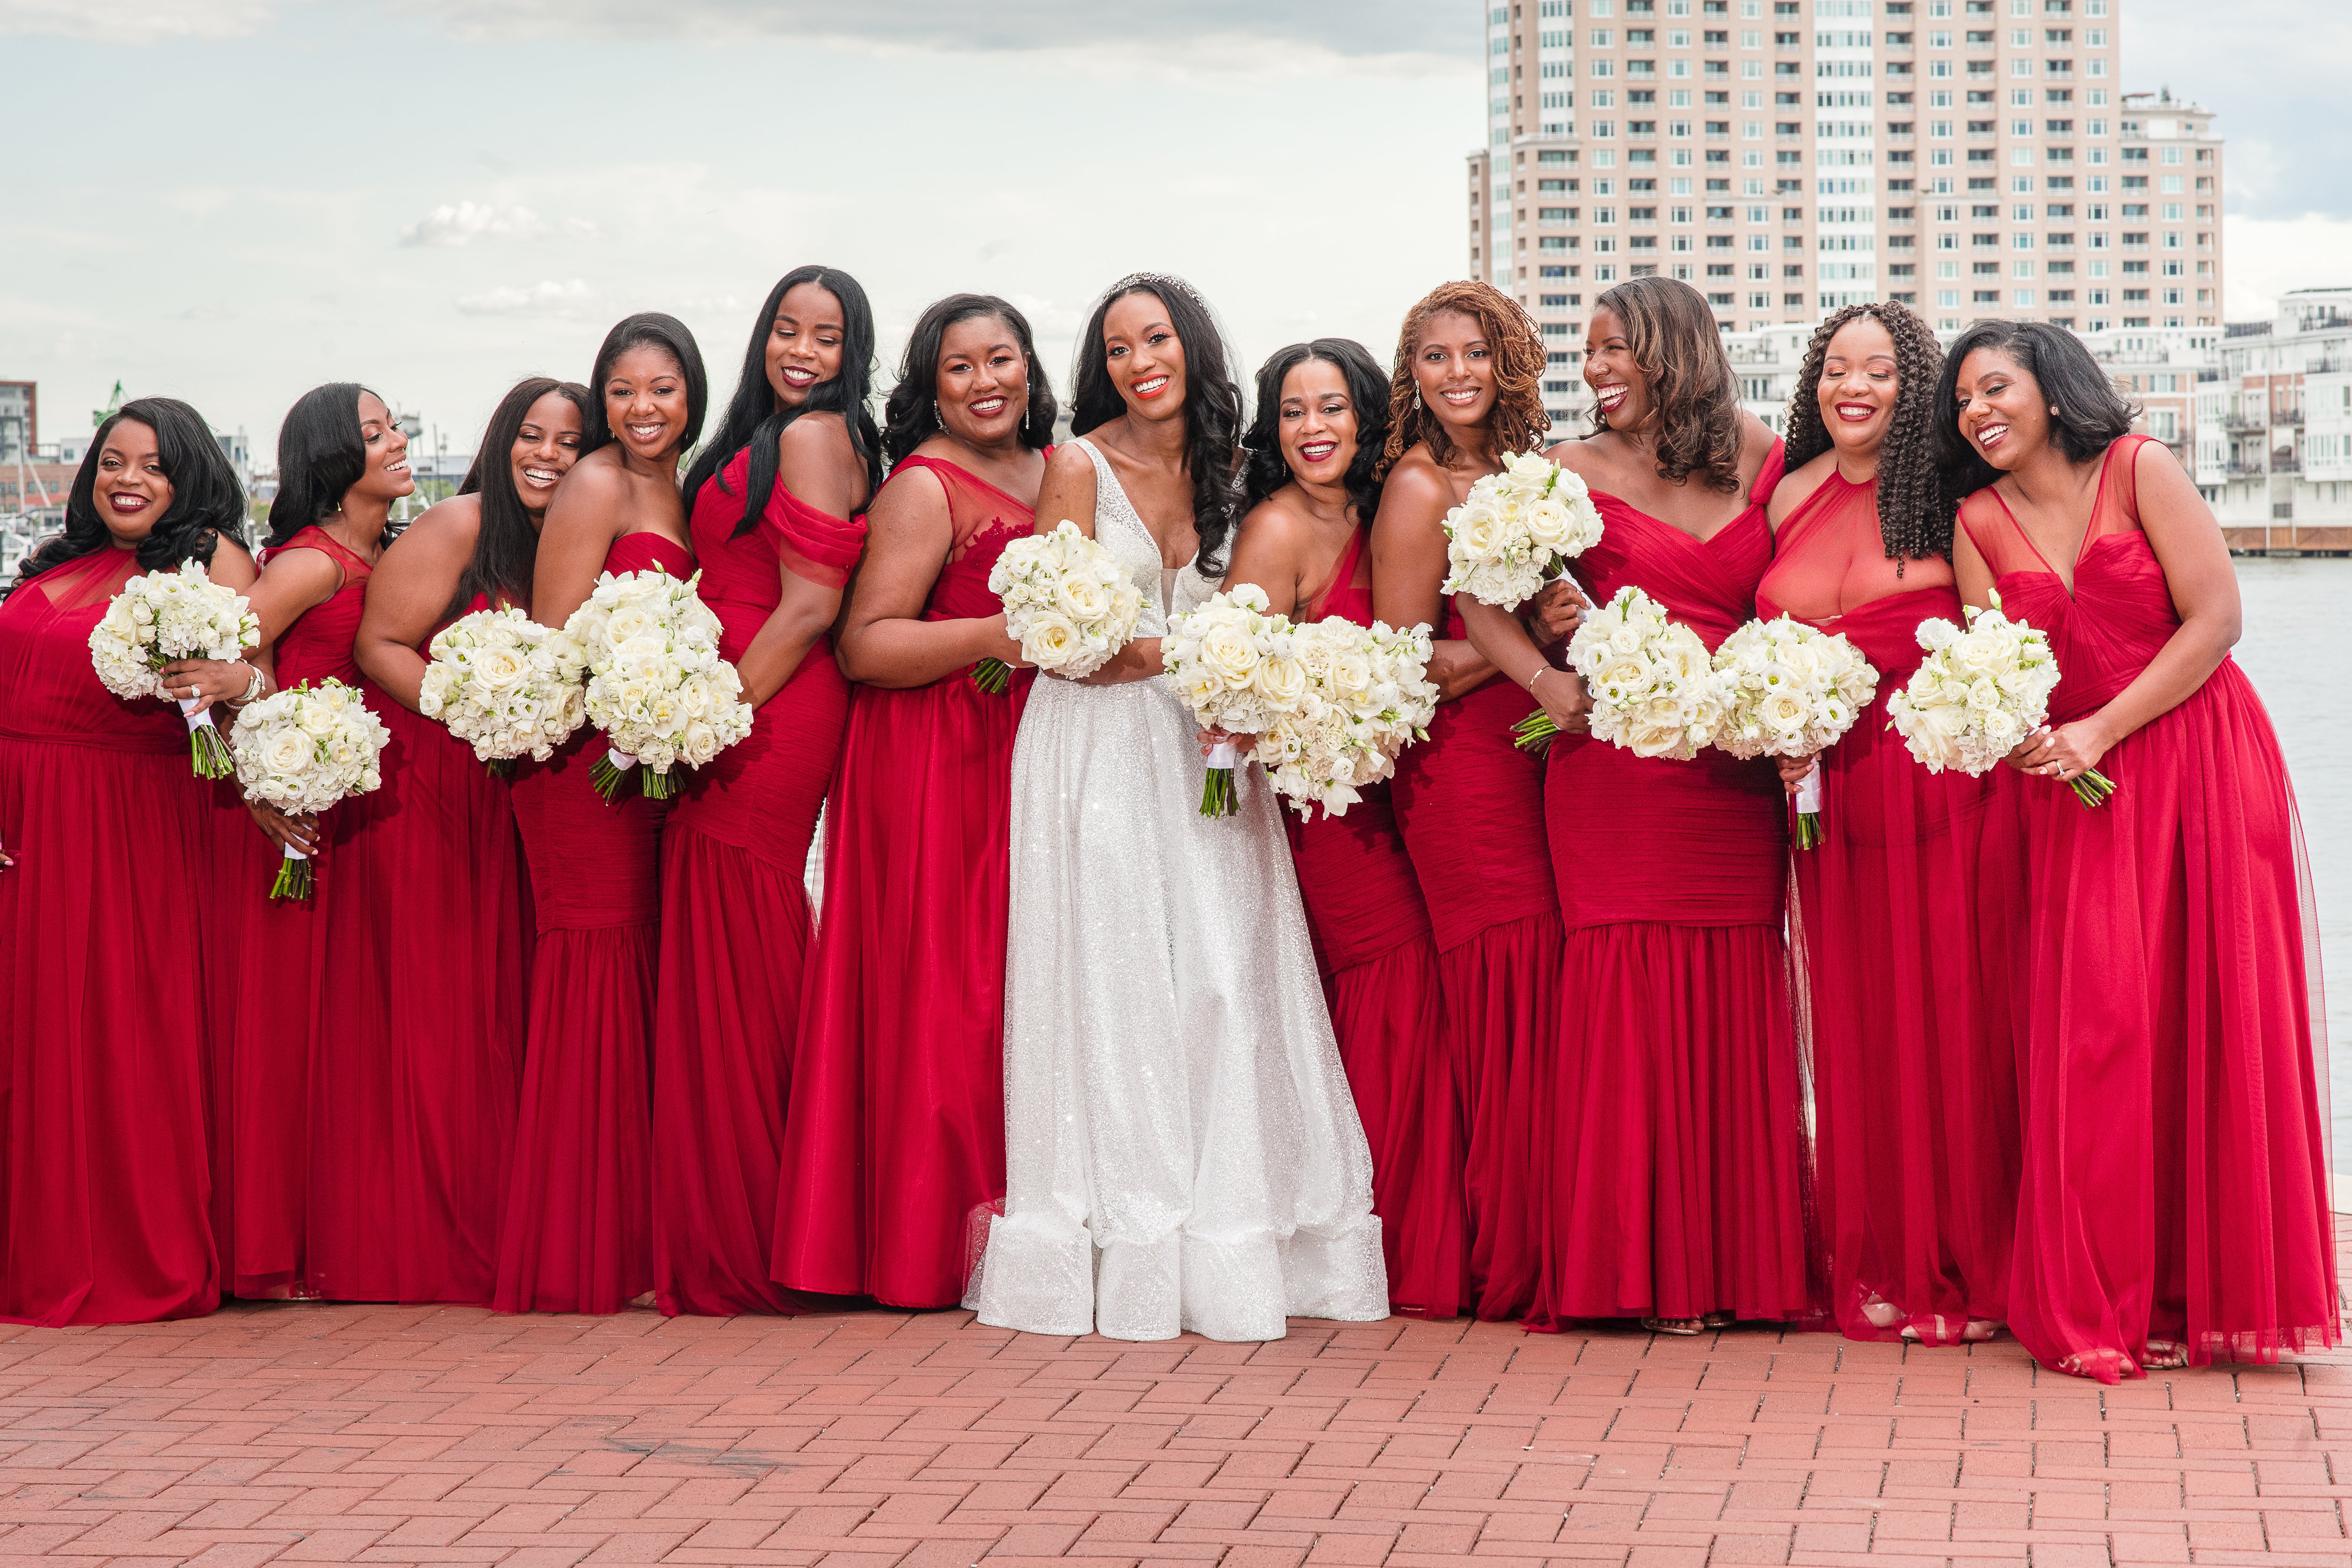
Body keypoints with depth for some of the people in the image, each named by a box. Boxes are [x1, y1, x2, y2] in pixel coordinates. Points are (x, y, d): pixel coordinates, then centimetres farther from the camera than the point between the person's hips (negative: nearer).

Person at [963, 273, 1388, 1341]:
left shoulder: (1220, 469, 11)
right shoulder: (1079, 466, -4)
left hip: (1201, 753, 4)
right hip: (1098, 751, -4)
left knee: (1220, 982, -1)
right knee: (1112, 986, -5)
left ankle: (1221, 1249, 4)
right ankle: (1128, 1260, -2)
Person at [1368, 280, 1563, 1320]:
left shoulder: (1516, 474, 13)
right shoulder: (1419, 488, -8)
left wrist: (1569, 615, 2)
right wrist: (1534, 636, -10)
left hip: (1534, 757, 7)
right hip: (1462, 771, -7)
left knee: (1548, 996, 3)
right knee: (1508, 1006, -7)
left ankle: (1543, 1253, 10)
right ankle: (1504, 1263, 2)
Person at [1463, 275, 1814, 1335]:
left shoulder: (1762, 465, 11)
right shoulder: (1571, 472, 6)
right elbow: (1480, 597, 1)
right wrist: (1544, 679, -14)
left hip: (1735, 779, 2)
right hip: (1615, 767, -2)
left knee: (1735, 999, 1)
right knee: (1630, 996, -5)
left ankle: (1740, 1260, 8)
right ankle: (1641, 1266, 1)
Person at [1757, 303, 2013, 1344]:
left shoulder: (1948, 497, 0)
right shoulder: (1791, 496, 11)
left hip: (1942, 783, -4)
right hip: (1836, 790, 4)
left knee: (1949, 1013, -2)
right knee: (1858, 1022, 5)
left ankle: (1968, 1266, 8)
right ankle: (1879, 1265, 15)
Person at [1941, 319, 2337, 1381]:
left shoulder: (2139, 470, -1)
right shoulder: (1979, 519, 9)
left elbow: (2216, 617, -8)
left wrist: (2101, 731, -12)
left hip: (2198, 767, -2)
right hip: (2069, 789, 2)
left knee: (2207, 1018, -4)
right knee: (2093, 1026, -6)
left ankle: (2211, 1285, 5)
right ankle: (2103, 1303, 0)